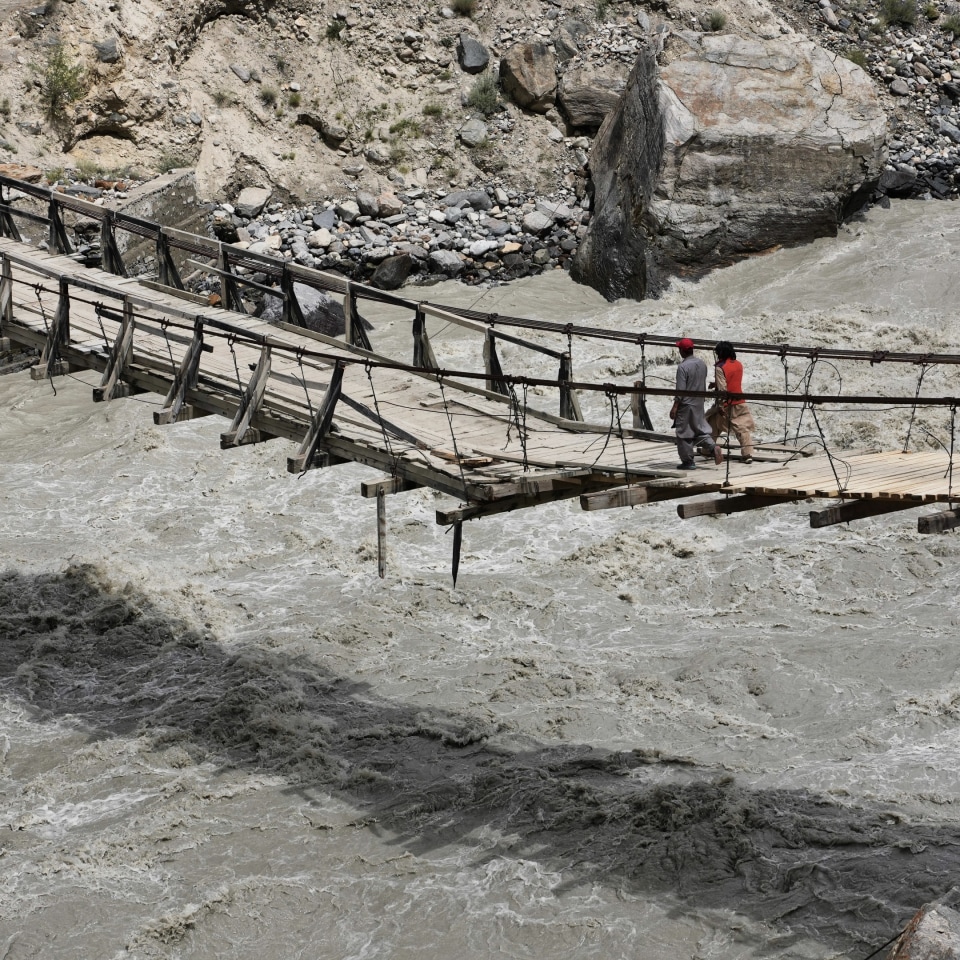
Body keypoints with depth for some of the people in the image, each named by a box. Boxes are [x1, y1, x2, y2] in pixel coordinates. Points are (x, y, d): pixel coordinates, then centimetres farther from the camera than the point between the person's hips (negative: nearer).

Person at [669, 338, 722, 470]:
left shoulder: (683, 367, -18)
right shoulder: (702, 364, 5)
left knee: (684, 434, 3)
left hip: (686, 405, -7)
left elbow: (680, 390, -19)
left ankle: (688, 461, 7)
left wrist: (674, 407, -15)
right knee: (700, 428, 16)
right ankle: (713, 446, -7)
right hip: (699, 404, 7)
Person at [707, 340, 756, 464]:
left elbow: (722, 389, -18)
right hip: (740, 403, 5)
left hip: (726, 404, -5)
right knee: (744, 428, 1)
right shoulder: (739, 364, 6)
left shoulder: (720, 368, -15)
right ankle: (748, 454, -8)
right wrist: (716, 384, 21)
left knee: (712, 425, 15)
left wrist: (720, 405, -15)